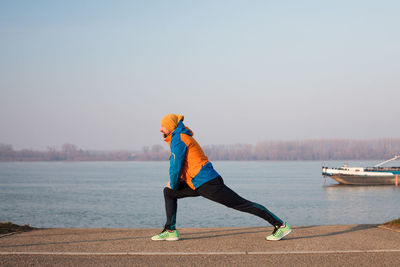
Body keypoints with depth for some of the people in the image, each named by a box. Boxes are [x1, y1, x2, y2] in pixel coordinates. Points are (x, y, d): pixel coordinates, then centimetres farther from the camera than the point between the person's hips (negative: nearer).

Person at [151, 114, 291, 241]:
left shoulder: (178, 139, -11)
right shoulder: (181, 137, 19)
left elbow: (176, 166, -15)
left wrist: (174, 185, 0)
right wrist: (173, 181, 21)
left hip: (207, 183, -10)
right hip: (198, 184, 10)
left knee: (242, 204, -6)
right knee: (168, 192, 13)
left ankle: (281, 225, -2)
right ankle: (170, 231, 10)